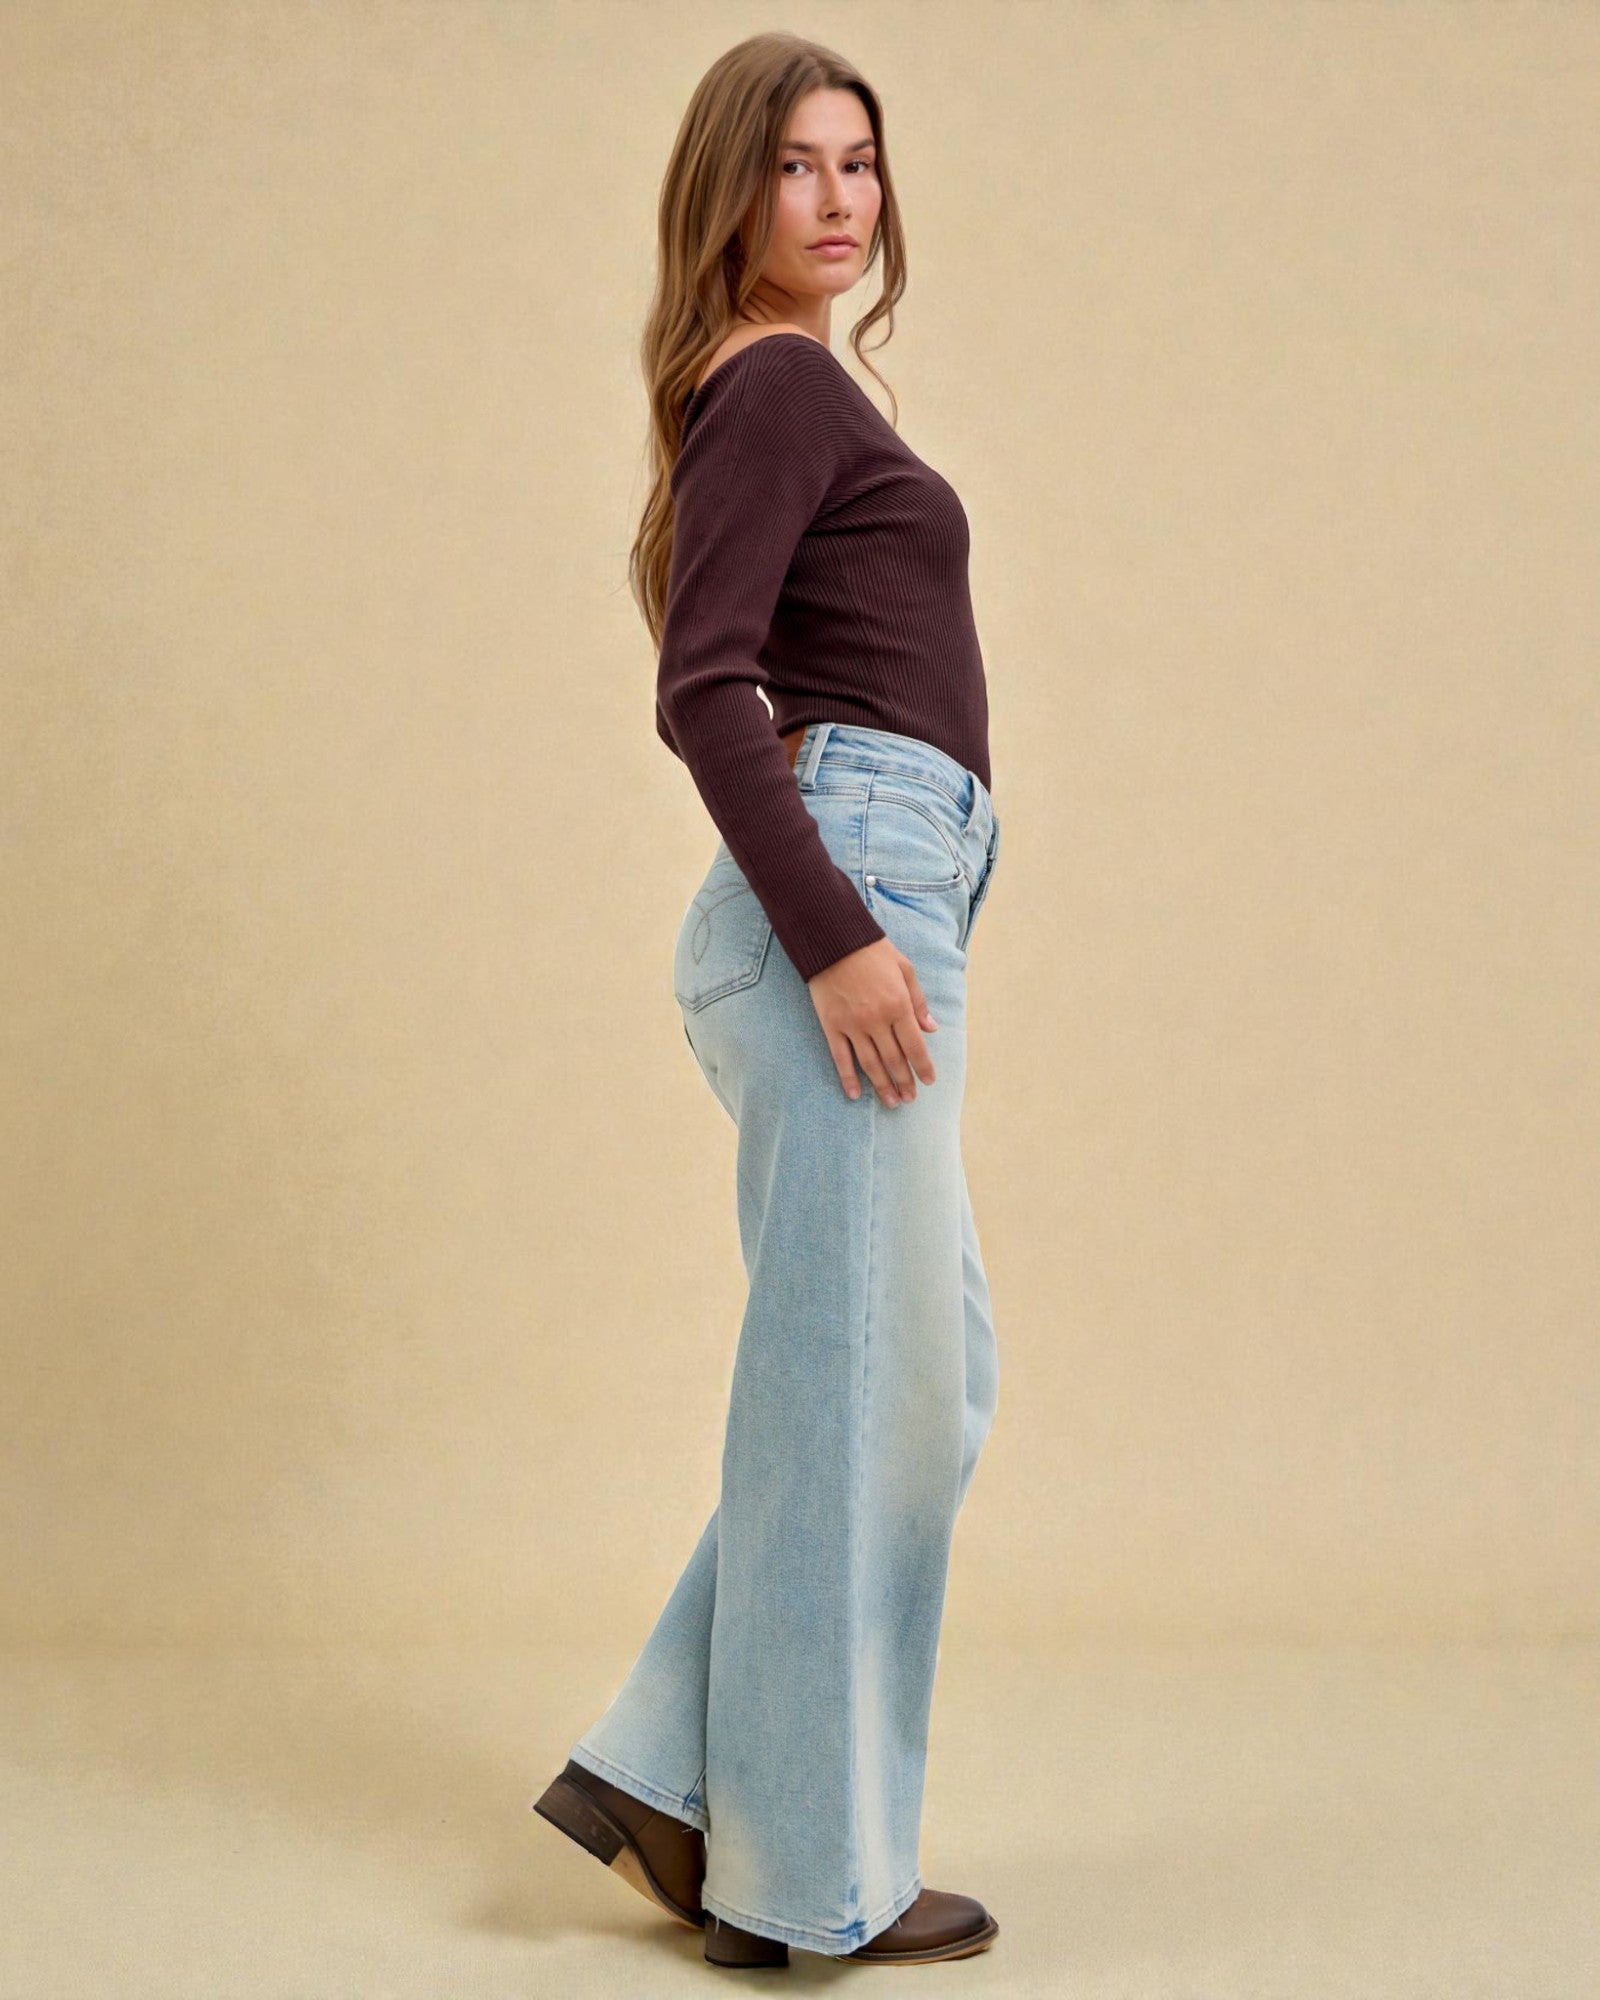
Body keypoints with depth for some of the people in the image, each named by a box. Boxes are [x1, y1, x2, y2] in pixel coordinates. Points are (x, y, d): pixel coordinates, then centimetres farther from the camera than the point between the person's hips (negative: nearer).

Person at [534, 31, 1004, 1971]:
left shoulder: (785, 394, 22)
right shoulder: (778, 383, -7)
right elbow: (701, 688, -18)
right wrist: (839, 936, -22)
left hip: (856, 906, 10)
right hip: (846, 881, -10)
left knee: (924, 1371, 15)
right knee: (855, 1387, -3)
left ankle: (663, 1769, 18)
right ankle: (809, 1877, 8)